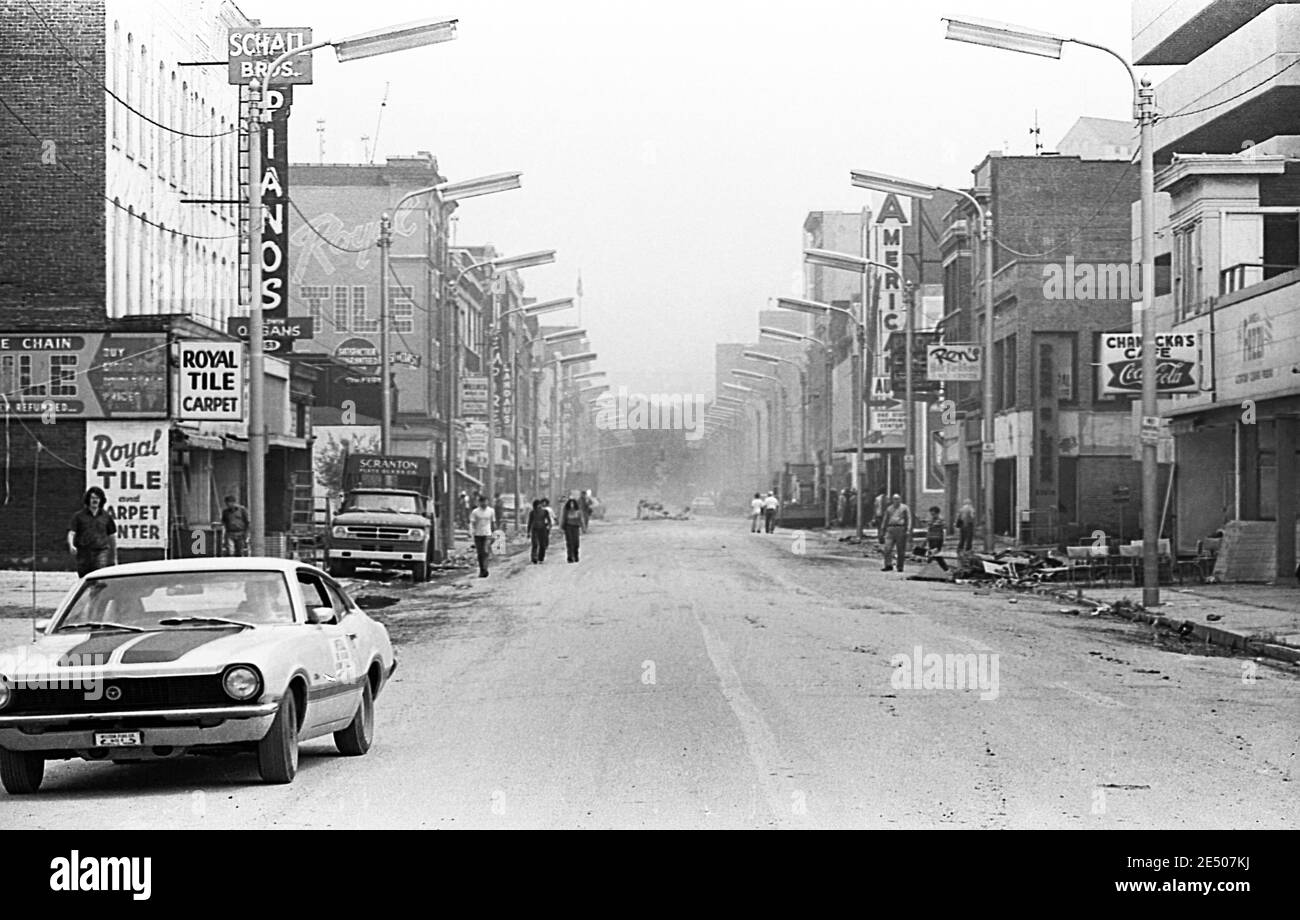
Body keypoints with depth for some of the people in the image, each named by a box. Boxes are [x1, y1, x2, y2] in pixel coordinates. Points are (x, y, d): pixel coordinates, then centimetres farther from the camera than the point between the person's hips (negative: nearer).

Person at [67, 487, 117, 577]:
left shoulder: (106, 516, 11)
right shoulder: (79, 516, 8)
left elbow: (112, 537, 17)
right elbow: (71, 533, 0)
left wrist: (114, 557, 18)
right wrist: (71, 545, -22)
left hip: (101, 552, -1)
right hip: (83, 554, 1)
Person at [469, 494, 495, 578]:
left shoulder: (491, 511, 6)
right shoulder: (475, 512, 2)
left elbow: (493, 523, 15)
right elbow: (472, 523, -1)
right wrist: (472, 533, -15)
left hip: (487, 534, -1)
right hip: (478, 535, 1)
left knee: (485, 552, -15)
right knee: (480, 553, 5)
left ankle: (485, 569, -21)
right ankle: (481, 570, 16)